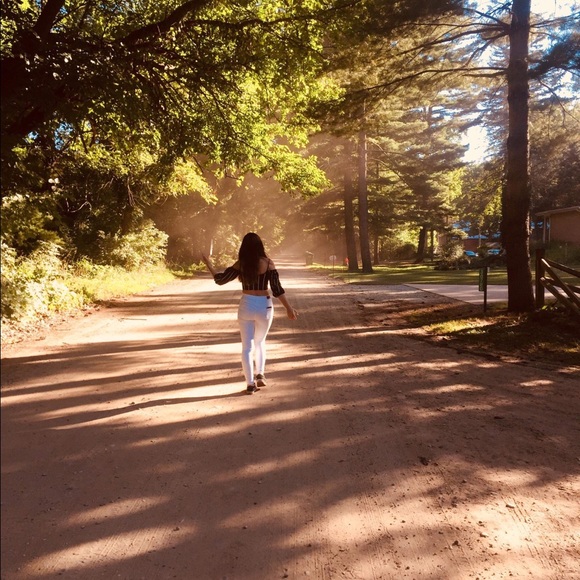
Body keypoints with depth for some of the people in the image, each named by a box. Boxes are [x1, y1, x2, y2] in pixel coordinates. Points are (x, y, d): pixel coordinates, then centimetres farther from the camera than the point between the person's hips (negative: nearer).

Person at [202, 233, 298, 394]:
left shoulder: (240, 264, -4)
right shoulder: (268, 263, -7)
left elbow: (220, 279, 3)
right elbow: (277, 289, -9)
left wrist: (209, 264, 17)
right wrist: (289, 308, -4)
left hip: (246, 306, 0)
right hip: (264, 306, 0)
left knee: (247, 346, 7)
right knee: (260, 342, 23)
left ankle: (250, 384, 6)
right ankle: (260, 375, 16)